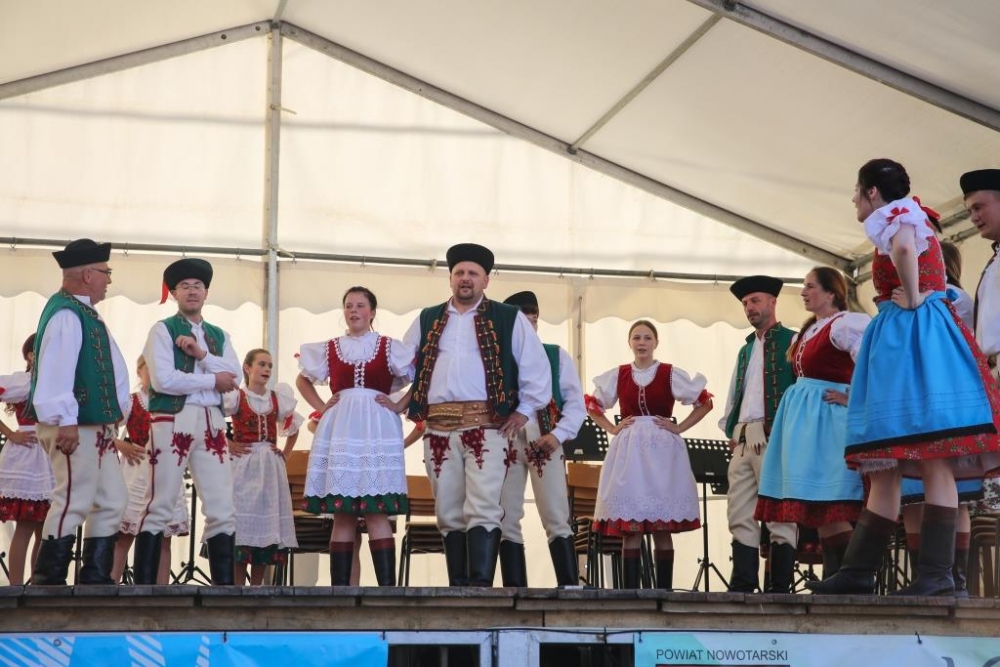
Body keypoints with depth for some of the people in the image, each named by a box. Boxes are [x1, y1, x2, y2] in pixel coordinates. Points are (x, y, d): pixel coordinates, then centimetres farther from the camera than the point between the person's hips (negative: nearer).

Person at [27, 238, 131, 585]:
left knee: (111, 503, 11)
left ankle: (95, 580, 14)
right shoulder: (66, 313, -14)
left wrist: (117, 410, 15)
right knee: (73, 503, -10)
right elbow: (56, 370, -23)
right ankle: (48, 583, -6)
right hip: (75, 427, -11)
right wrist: (66, 422, -27)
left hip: (96, 427, 11)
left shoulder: (85, 313, 19)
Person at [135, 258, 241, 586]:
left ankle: (224, 583, 6)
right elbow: (163, 380, -13)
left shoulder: (219, 335, 18)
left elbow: (236, 376, 2)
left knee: (222, 510, 2)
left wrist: (202, 354, -10)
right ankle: (144, 583, -1)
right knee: (161, 507, -5)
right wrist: (213, 380, -7)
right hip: (173, 420, -5)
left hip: (211, 423, 5)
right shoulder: (162, 330, 2)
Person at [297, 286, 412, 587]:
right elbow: (302, 380, 26)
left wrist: (400, 405, -4)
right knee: (341, 514, 0)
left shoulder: (389, 348, 7)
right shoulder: (329, 349, 14)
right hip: (340, 431, 2)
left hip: (376, 430, -2)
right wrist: (321, 406, 12)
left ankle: (387, 587, -13)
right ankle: (339, 588, 0)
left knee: (377, 512, -9)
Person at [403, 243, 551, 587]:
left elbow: (537, 368, 7)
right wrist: (404, 404, 11)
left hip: (487, 426, -4)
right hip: (439, 429, 4)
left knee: (483, 511, -14)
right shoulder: (427, 321, 17)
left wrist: (524, 411, 3)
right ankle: (458, 586, 8)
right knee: (449, 514, 4)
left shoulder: (509, 319, 7)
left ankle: (481, 584, -19)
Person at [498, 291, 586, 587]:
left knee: (557, 519, -6)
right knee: (507, 521, 1)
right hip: (505, 443, 1)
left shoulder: (556, 356, 11)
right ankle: (515, 590, 5)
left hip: (545, 442, -1)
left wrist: (558, 435, -7)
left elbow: (576, 404, 6)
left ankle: (570, 587, -9)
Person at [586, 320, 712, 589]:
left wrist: (679, 428, -1)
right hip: (628, 452, 1)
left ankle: (664, 592, 2)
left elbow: (705, 402, 6)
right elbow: (592, 405, 20)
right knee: (629, 528, -4)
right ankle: (630, 591, -2)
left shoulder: (670, 375, 3)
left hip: (662, 452, -1)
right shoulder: (617, 376, 9)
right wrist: (612, 428, 6)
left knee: (663, 529, -2)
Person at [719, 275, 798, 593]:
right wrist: (730, 430, 12)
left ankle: (780, 588, -6)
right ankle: (742, 587, 2)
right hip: (742, 441, 8)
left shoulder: (792, 341, 3)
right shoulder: (745, 350, 25)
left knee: (780, 516, -7)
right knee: (740, 517, 2)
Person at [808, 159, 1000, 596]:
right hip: (904, 341, 10)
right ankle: (858, 570, 5)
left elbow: (904, 250, -27)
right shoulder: (908, 219, 26)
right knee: (886, 465, 5)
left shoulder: (895, 213, -4)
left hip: (911, 338, -10)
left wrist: (911, 300, -17)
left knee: (932, 457, -14)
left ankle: (936, 574, -19)